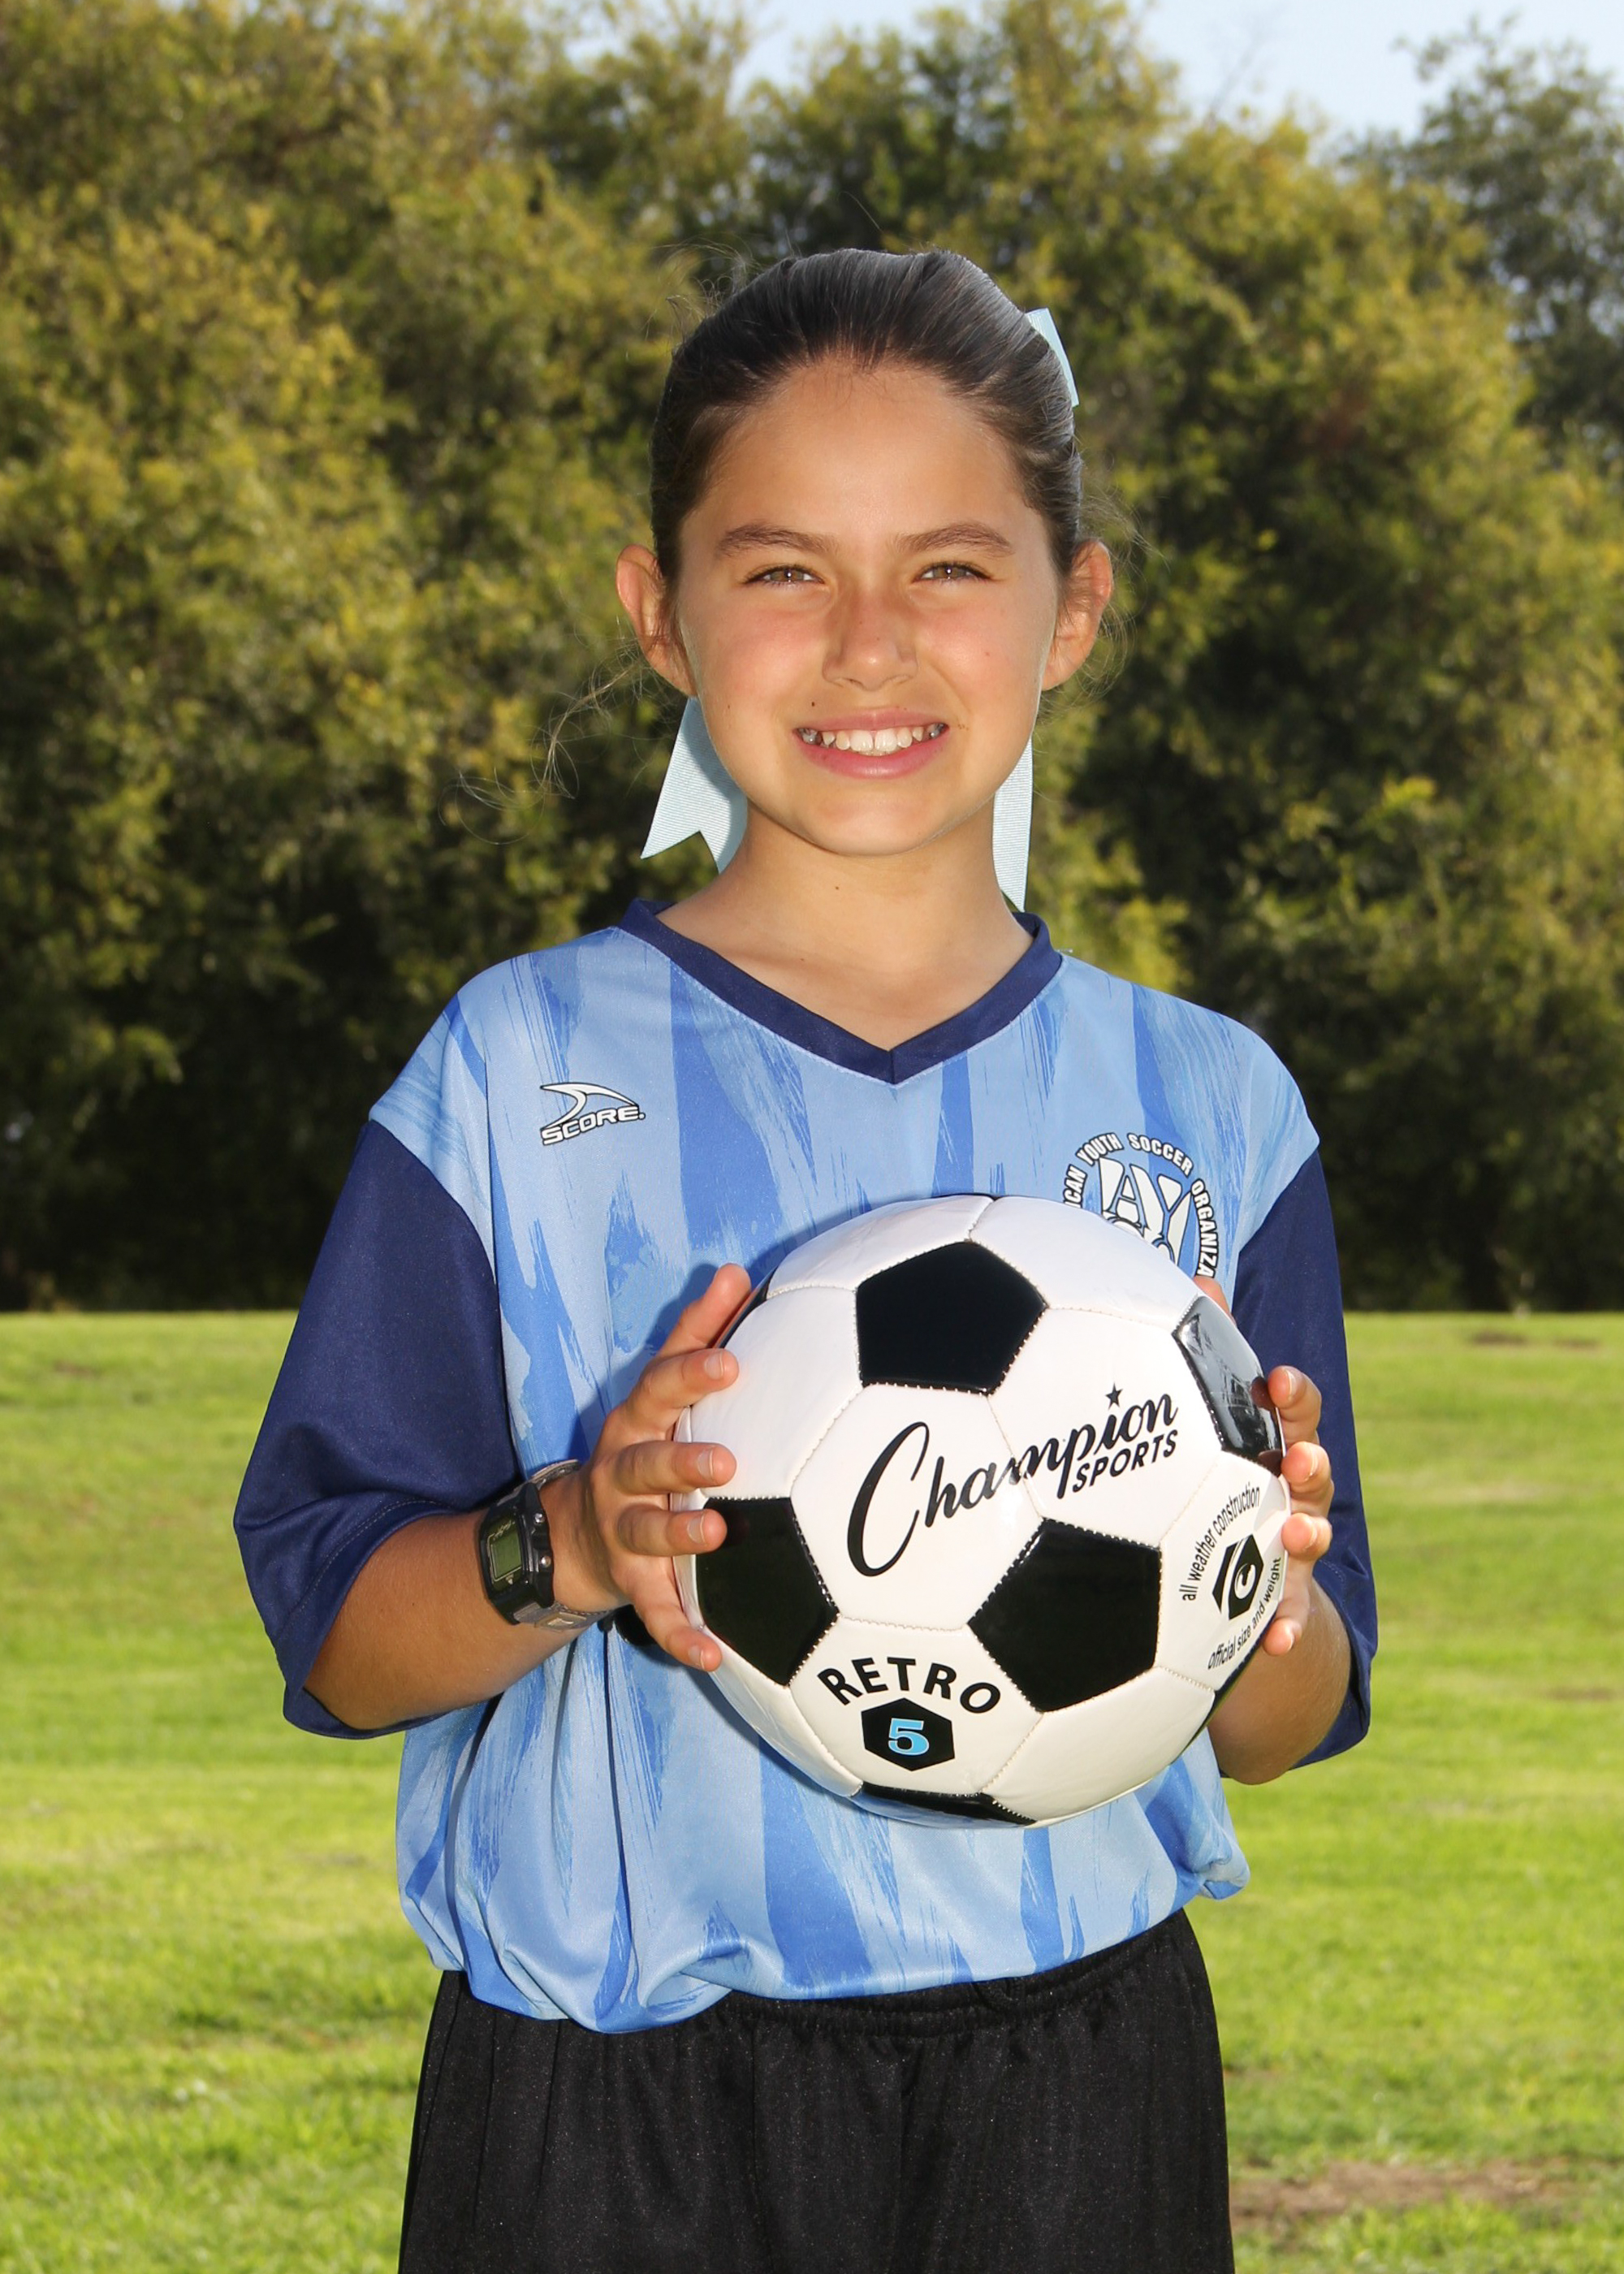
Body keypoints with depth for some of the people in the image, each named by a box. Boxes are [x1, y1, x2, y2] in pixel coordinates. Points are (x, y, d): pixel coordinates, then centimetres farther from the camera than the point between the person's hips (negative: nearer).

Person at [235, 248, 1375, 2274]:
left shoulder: (1205, 1108, 7)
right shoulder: (519, 1075, 1)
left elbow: (1287, 1728, 7)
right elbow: (331, 1634, -1)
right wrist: (569, 1552, -20)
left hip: (1071, 2090, 2)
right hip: (612, 2106, -2)